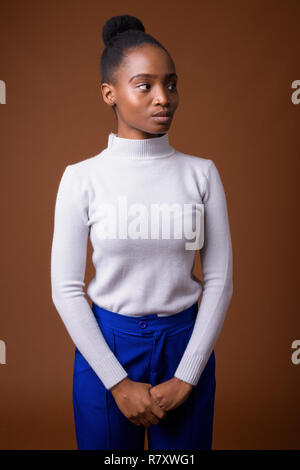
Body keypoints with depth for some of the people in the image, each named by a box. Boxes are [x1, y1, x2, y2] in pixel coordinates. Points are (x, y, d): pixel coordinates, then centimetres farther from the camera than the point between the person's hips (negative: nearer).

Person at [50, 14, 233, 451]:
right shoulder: (82, 178, -7)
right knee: (108, 447, 16)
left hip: (185, 343, 1)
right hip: (105, 346, -1)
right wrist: (118, 382, -9)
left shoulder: (202, 173, -3)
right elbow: (66, 288, -7)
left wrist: (185, 378, -7)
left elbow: (220, 280, -3)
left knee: (183, 445, 17)